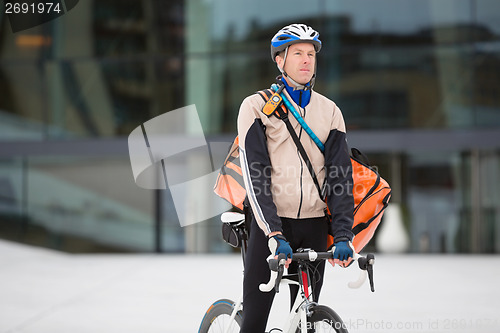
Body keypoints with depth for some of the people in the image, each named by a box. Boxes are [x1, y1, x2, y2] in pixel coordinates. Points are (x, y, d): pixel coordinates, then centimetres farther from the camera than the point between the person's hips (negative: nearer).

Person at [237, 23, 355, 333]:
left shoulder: (329, 111, 9)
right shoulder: (257, 106, -2)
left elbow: (341, 176, 2)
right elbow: (255, 175, -11)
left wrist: (343, 234, -11)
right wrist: (274, 234, -22)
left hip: (314, 226, 3)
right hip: (271, 225, -3)